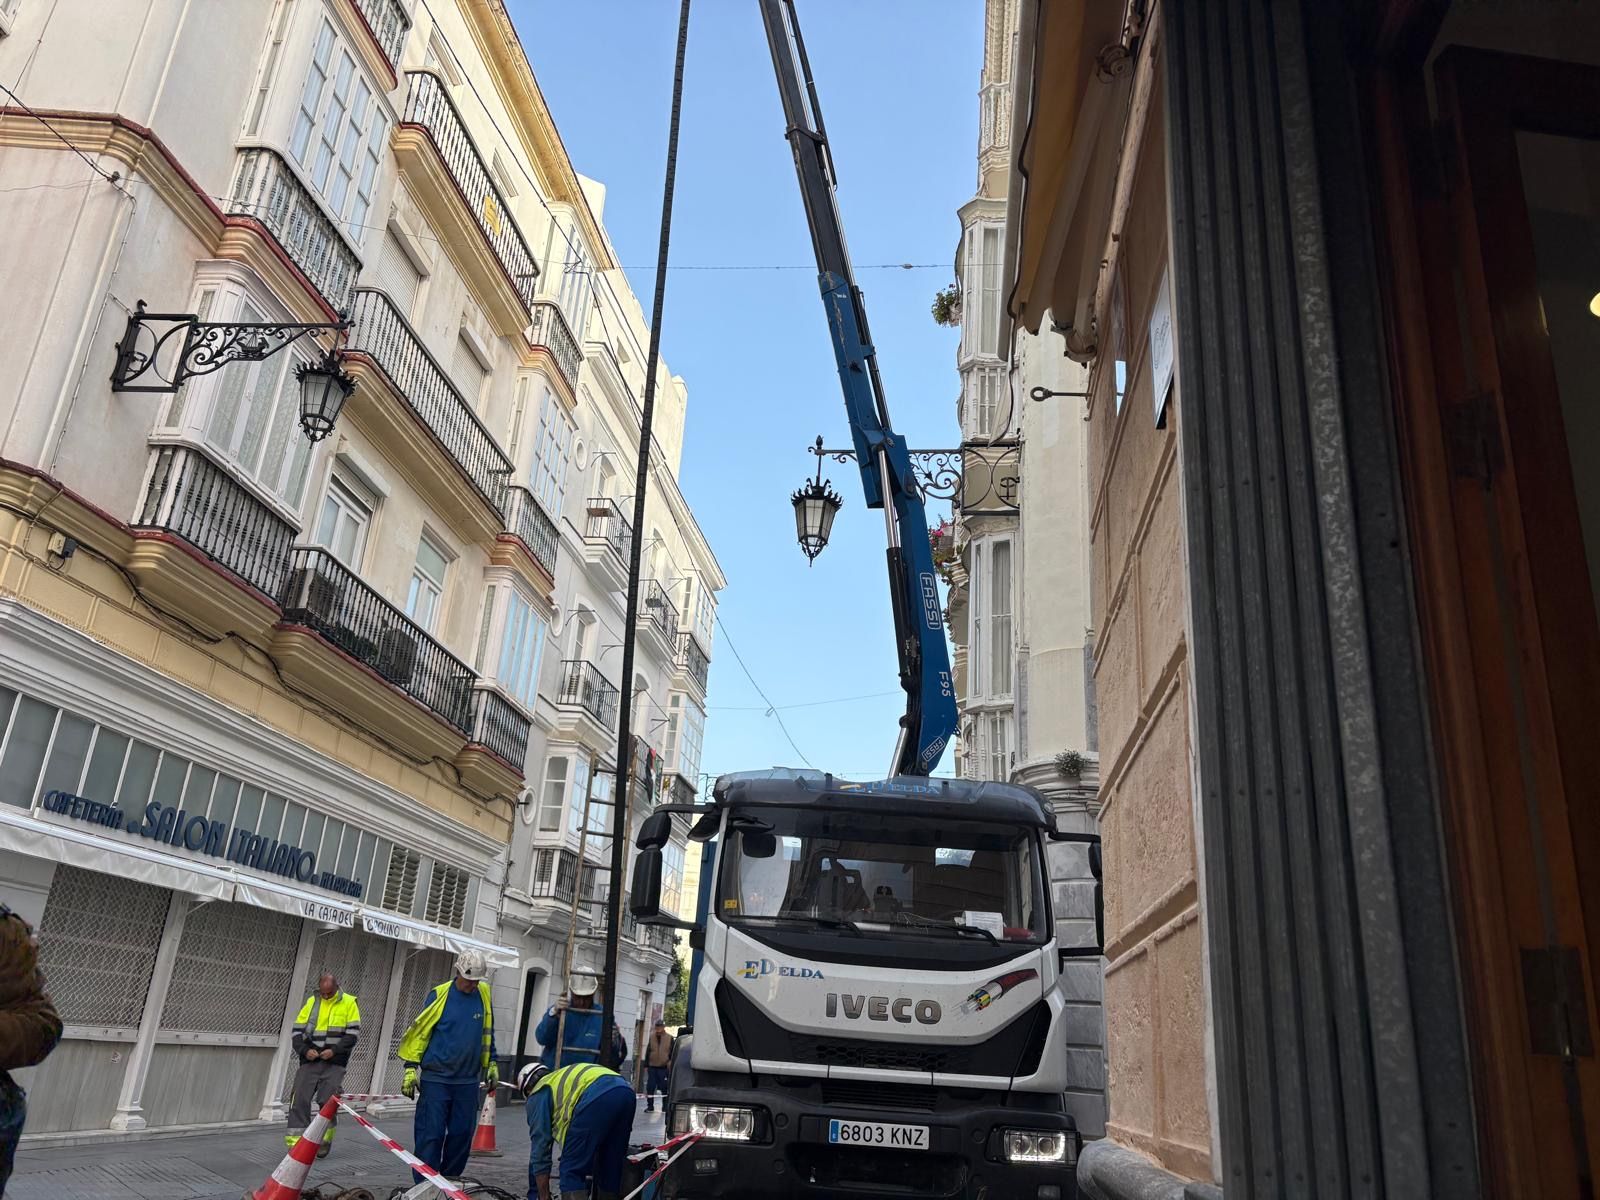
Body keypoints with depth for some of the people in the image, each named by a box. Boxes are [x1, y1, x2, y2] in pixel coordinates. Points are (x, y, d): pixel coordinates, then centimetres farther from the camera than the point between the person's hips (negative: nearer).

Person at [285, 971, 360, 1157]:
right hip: (310, 1060, 2)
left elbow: (353, 1032, -2)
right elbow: (298, 1031, 8)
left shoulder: (348, 1002, 1)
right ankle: (294, 1142, -2)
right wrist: (305, 1050, -8)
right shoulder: (311, 1002, 8)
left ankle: (324, 1141, 14)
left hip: (334, 1063, -2)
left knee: (327, 1101, -3)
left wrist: (335, 1050, -14)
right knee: (301, 1099, -5)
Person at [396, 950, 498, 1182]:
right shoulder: (440, 995, -8)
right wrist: (410, 1068, -7)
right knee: (431, 1134, -3)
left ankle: (449, 1180, 22)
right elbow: (420, 1032, -4)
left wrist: (492, 1064, 16)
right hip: (436, 1079, -4)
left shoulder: (483, 994, 5)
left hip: (468, 1081, 4)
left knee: (462, 1133, 7)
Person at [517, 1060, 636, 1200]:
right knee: (611, 1167, 21)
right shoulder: (565, 1080, 43)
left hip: (597, 1098, -7)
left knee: (571, 1172, 5)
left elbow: (539, 1147, 18)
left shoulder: (538, 1094, 24)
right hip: (626, 1091, 7)